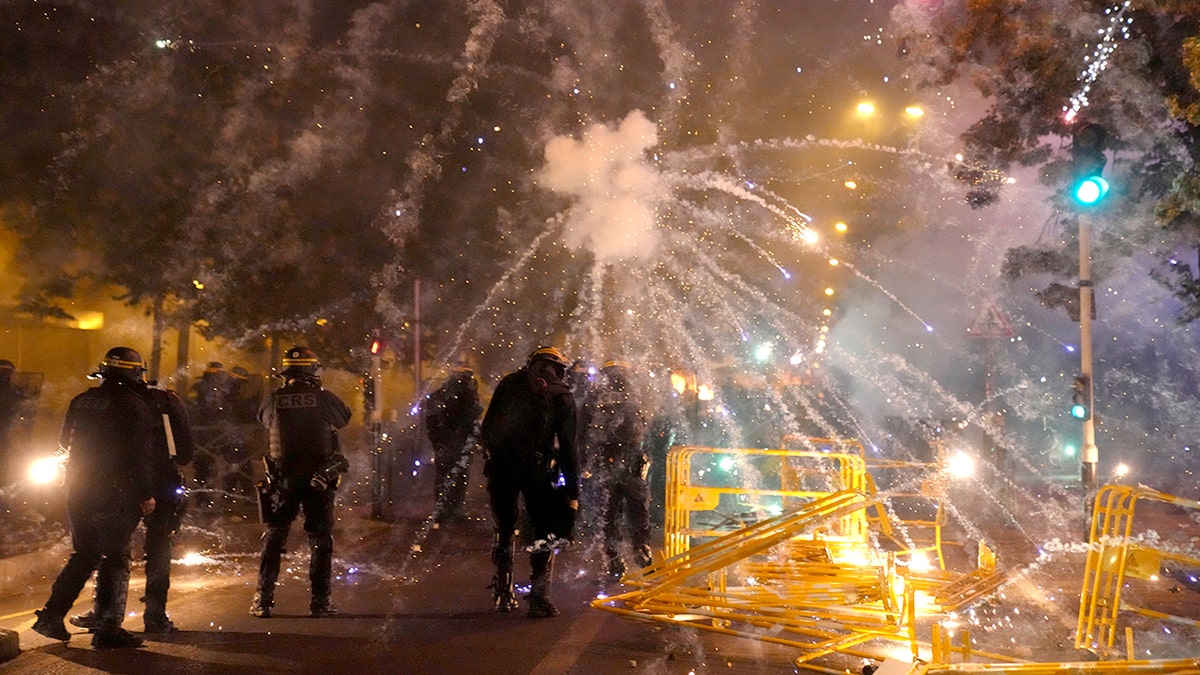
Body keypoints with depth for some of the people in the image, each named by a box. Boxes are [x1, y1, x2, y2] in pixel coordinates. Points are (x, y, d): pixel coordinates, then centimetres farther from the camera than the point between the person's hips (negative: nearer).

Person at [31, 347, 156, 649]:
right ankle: (109, 628, 1)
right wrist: (146, 494, -11)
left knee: (83, 555, 19)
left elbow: (65, 440, 21)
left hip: (78, 491, 6)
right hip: (115, 495, -6)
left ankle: (51, 615, 18)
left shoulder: (82, 400, 8)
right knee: (115, 559, 1)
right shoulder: (133, 404, -12)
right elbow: (139, 455, -16)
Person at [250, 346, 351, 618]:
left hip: (283, 480, 2)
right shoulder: (325, 399, -10)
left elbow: (263, 419, 16)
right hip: (319, 480, -2)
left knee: (273, 537, 14)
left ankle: (263, 600, 16)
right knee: (320, 539, 7)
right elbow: (345, 417, 7)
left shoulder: (274, 400, -4)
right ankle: (320, 602, 8)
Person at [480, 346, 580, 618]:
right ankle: (539, 598, 2)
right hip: (535, 470, -3)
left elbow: (486, 428, 12)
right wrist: (573, 492, 4)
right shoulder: (562, 396, 7)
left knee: (504, 530, 19)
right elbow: (567, 447, 3)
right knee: (545, 534, 10)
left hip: (500, 468, 3)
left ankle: (503, 595, 23)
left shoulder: (509, 383, 14)